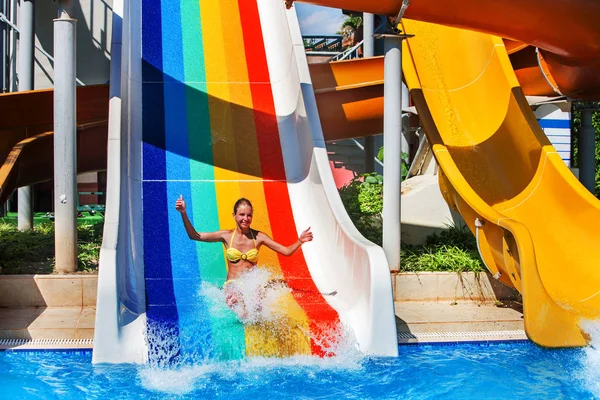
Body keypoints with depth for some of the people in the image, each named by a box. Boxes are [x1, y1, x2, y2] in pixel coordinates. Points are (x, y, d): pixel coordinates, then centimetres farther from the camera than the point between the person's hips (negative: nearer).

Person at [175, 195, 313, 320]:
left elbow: (287, 251, 3)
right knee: (244, 315, -32)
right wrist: (184, 213, -8)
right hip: (233, 286, -1)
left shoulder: (258, 237, 3)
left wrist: (300, 241, -16)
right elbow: (195, 236, 3)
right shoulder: (226, 236, 2)